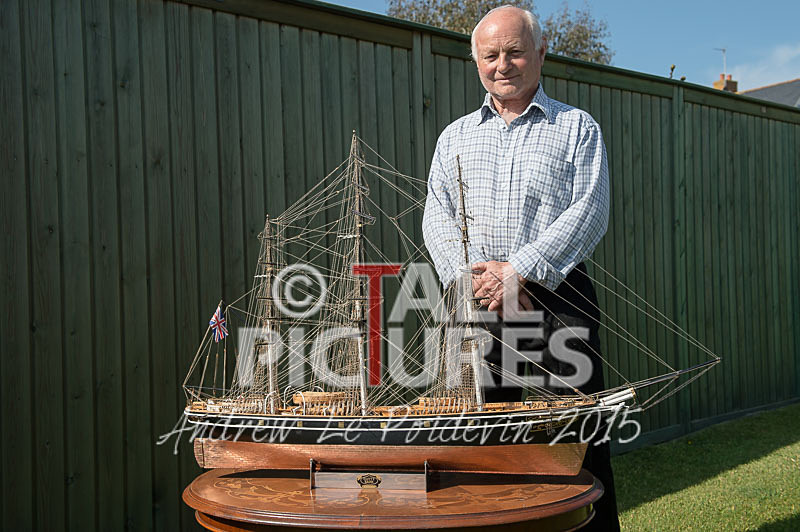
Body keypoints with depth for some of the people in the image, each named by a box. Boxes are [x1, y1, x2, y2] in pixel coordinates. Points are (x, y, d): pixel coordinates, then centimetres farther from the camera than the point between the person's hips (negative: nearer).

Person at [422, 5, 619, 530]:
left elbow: (590, 212, -4)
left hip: (556, 294, -2)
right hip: (475, 297, 3)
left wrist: (519, 270, -14)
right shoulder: (456, 136, 18)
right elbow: (437, 215, 9)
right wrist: (473, 274, -9)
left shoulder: (577, 127, 8)